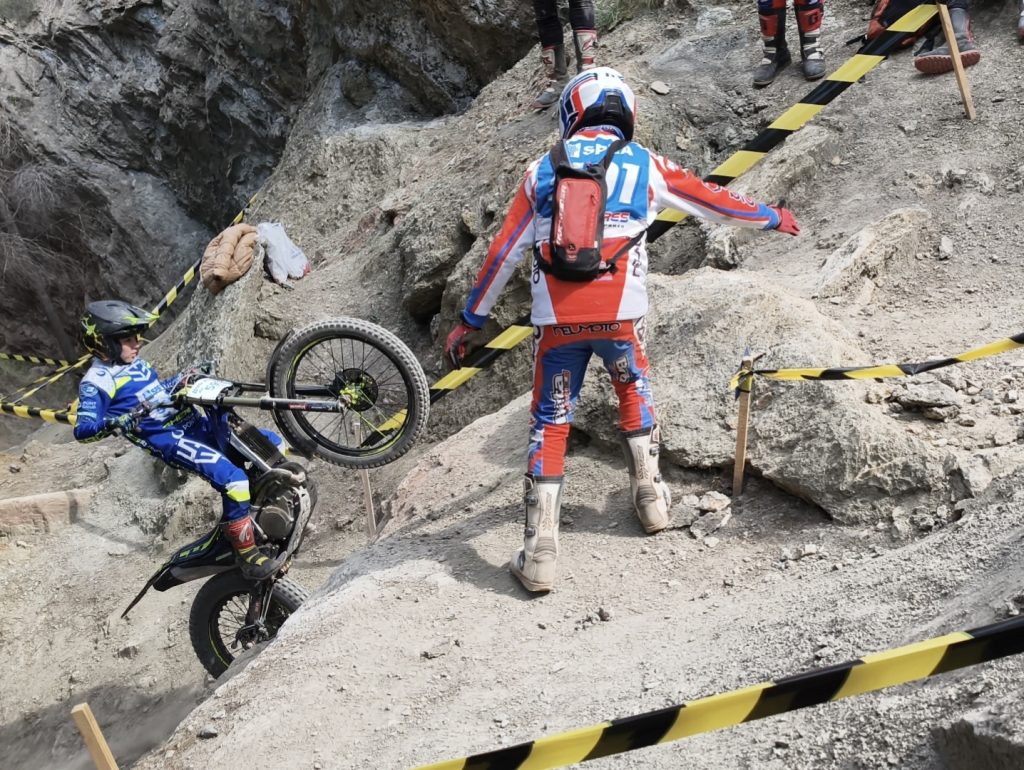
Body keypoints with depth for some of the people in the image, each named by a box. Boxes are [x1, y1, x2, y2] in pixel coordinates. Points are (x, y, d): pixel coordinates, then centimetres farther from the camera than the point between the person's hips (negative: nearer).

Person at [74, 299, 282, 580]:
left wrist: (183, 379, 23)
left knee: (272, 444, 6)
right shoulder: (98, 381, -8)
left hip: (196, 423, 9)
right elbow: (82, 429, -18)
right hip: (168, 440, -9)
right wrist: (115, 423, -35)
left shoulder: (136, 363, 17)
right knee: (235, 480, -28)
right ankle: (247, 554, -16)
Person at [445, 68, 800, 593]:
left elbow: (503, 254, 10)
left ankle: (539, 553, 4)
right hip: (618, 316, 0)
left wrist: (468, 321, 17)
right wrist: (772, 217, 40)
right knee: (633, 390, 30)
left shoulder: (543, 170, 11)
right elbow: (712, 201, 22)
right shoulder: (644, 165, 10)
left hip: (557, 319, 0)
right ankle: (650, 497, 31)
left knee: (549, 423, 9)